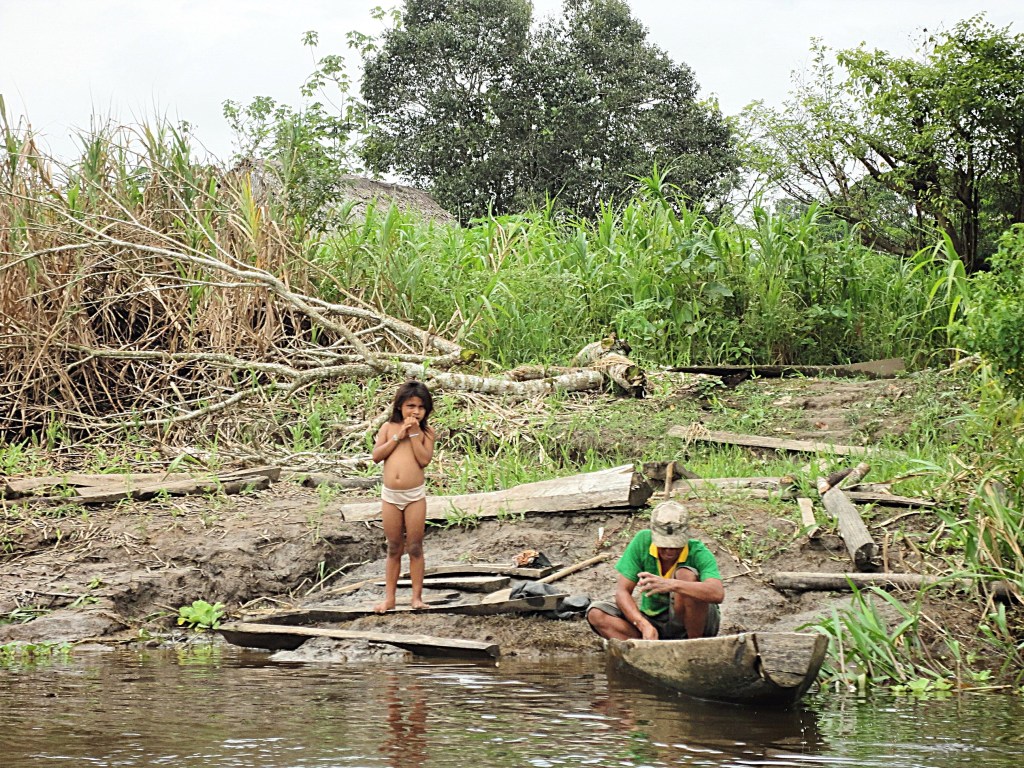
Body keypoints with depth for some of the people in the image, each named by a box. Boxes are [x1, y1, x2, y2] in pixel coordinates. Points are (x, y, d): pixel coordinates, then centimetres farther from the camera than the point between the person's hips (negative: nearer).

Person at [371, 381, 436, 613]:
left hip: (415, 495, -2)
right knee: (394, 549, 10)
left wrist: (414, 434, -13)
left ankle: (417, 596, 10)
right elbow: (376, 456, -5)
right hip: (390, 495, 2)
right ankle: (389, 598, 13)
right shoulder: (389, 427, 5)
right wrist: (398, 436, -11)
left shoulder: (426, 431, 1)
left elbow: (424, 459, -13)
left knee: (415, 548, 3)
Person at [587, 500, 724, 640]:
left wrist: (672, 585, -51)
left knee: (686, 575, -30)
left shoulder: (698, 553, -20)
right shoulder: (642, 541, -11)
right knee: (596, 613, -17)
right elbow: (622, 591, -13)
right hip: (653, 622, 4)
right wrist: (644, 626, -31)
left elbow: (718, 594, -38)